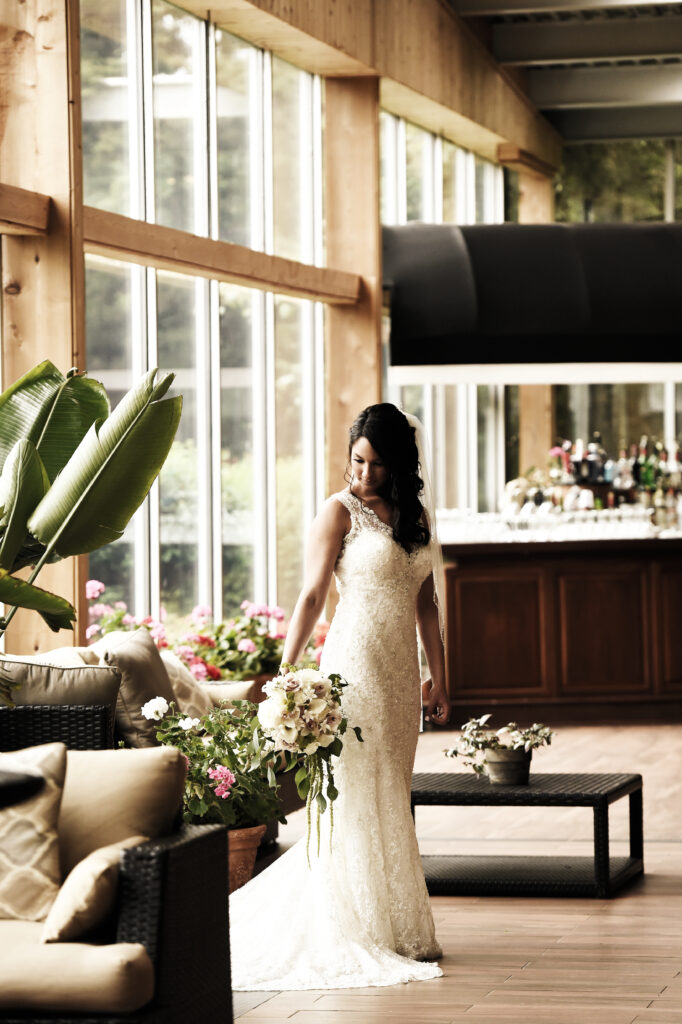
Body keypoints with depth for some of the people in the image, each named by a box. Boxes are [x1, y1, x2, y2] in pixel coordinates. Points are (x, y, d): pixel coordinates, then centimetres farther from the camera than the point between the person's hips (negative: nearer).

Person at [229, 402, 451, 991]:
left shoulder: (415, 515, 12)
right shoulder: (340, 512, -6)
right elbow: (312, 597, -9)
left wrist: (438, 676, 14)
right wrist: (284, 675, -16)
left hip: (401, 671, 6)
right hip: (355, 665, -6)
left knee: (391, 798, 8)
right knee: (364, 797, -3)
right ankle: (388, 934, 2)